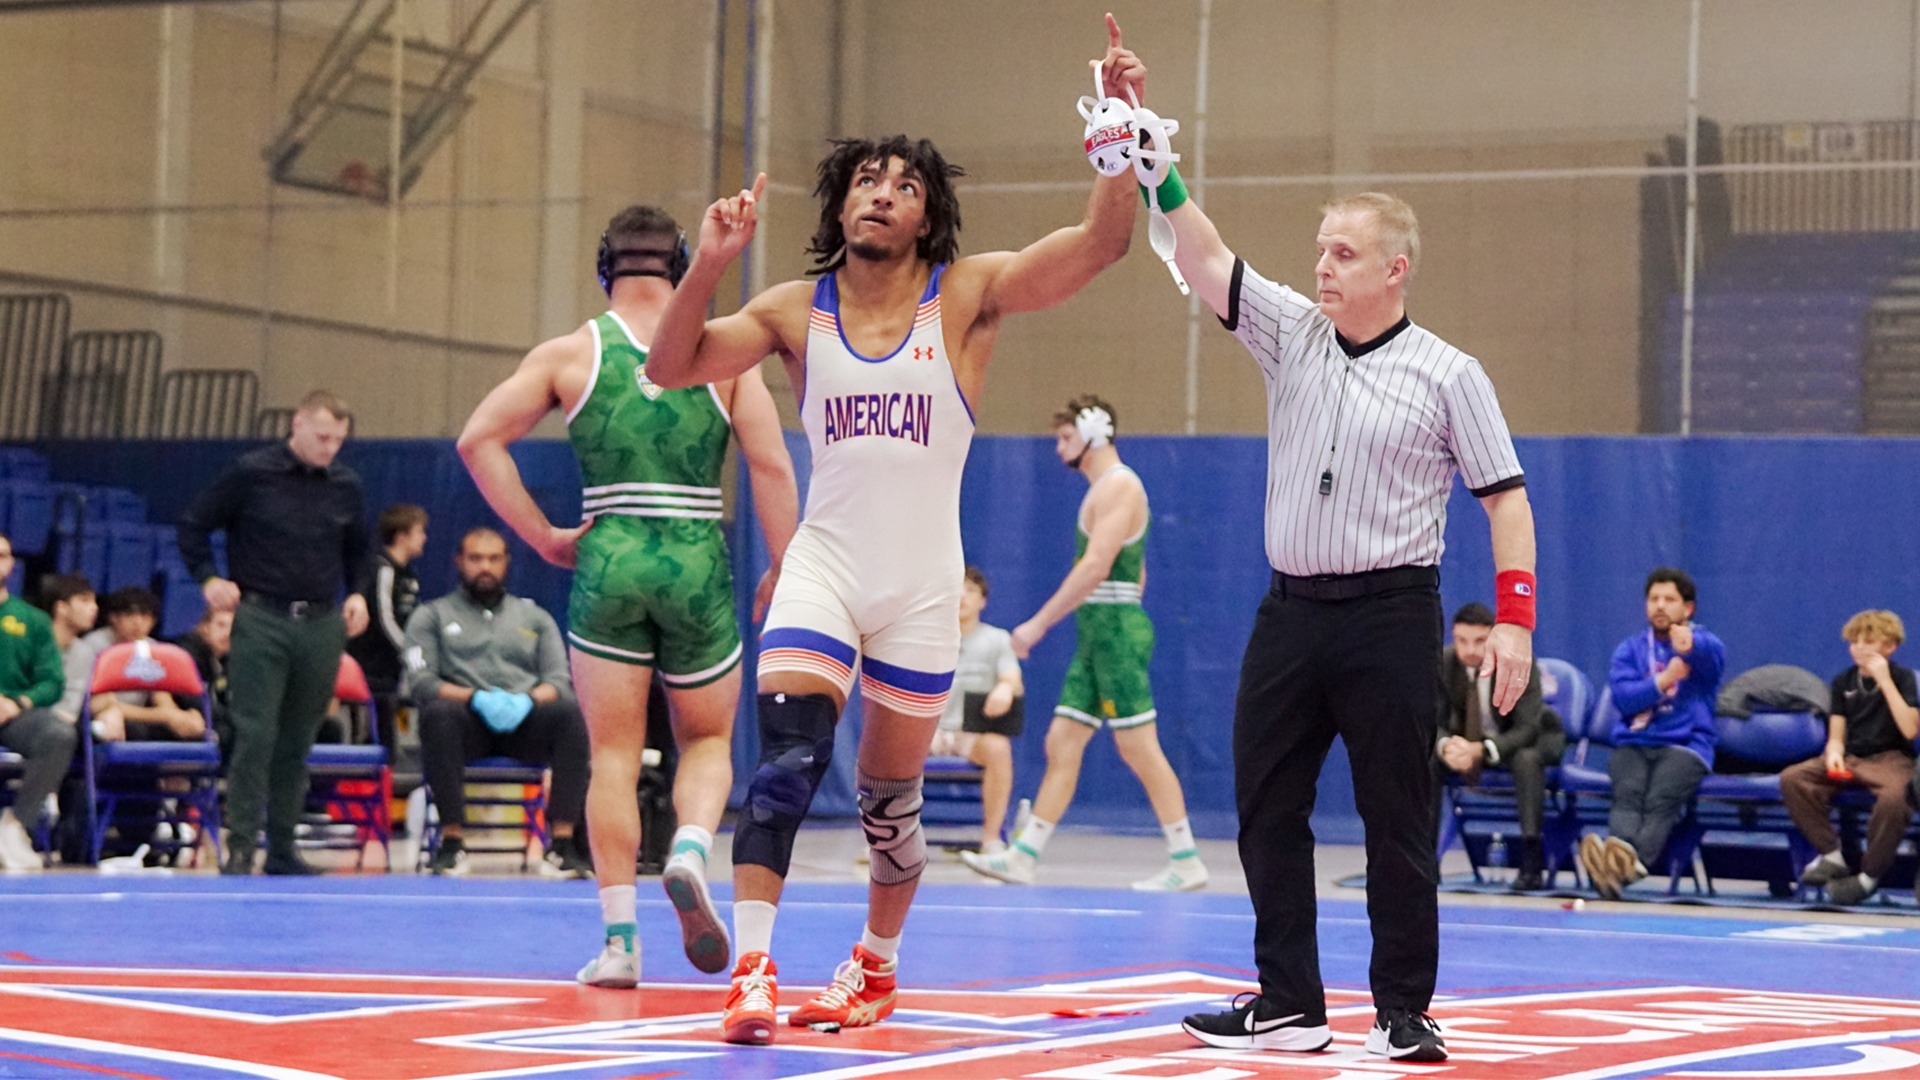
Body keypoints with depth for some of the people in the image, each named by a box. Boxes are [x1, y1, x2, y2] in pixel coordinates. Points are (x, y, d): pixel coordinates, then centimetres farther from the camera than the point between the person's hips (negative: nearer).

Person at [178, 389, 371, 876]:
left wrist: (357, 594, 10)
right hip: (262, 621, -4)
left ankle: (282, 849, 13)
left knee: (297, 743, 7)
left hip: (322, 626, 4)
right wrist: (208, 579, -4)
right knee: (254, 736, -9)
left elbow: (359, 550, 26)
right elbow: (194, 525, 7)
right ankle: (240, 848, -6)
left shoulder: (346, 485, 10)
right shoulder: (252, 473, -2)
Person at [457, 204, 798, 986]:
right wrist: (782, 572, 5)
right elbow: (772, 465, -3)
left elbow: (478, 439, -2)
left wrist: (543, 538, 3)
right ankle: (690, 850, -14)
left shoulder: (570, 354, 5)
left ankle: (619, 937, 0)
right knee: (707, 741, 16)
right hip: (698, 565, 0)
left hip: (607, 565, 0)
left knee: (613, 754, 6)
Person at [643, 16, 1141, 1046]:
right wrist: (709, 264, -16)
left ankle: (876, 963, 34)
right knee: (787, 755, -21)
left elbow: (1103, 238, -14)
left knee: (890, 794, 11)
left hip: (922, 583, 0)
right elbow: (670, 369, -2)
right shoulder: (796, 310, 2)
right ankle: (751, 970, -23)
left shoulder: (970, 295, -4)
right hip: (822, 565, 0)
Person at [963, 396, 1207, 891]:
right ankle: (1021, 859, 6)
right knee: (1061, 744, 6)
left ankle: (1186, 863, -3)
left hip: (1116, 628, -10)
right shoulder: (1105, 489, 20)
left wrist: (1039, 623, -20)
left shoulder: (1119, 486, -11)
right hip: (1097, 635, 10)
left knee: (1139, 749, -7)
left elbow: (1095, 567, -21)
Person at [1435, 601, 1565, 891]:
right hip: (1469, 739, 3)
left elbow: (1527, 729, -30)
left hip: (1522, 739, -3)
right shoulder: (1445, 663, -17)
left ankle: (1532, 862, -33)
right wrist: (1445, 746, -42)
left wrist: (1480, 750, -47)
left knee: (1527, 758, -38)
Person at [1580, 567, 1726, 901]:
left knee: (1660, 800, -31)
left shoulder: (1703, 645, 9)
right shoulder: (1630, 649, 19)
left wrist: (1689, 645, -43)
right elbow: (1623, 696, 1)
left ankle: (1629, 863, -59)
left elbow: (1713, 652, -19)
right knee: (1628, 794, -30)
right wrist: (1663, 681, -12)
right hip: (1633, 744, 2)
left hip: (1686, 745, -2)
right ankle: (1623, 859, -57)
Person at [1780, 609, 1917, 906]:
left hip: (1889, 759, -5)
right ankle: (1831, 856, -14)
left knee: (1893, 795, -40)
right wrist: (1833, 753, -13)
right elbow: (1836, 736, 12)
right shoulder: (1844, 681, 13)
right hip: (1849, 759, 5)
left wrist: (1884, 681, -15)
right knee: (1791, 778, -21)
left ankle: (1869, 876, -22)